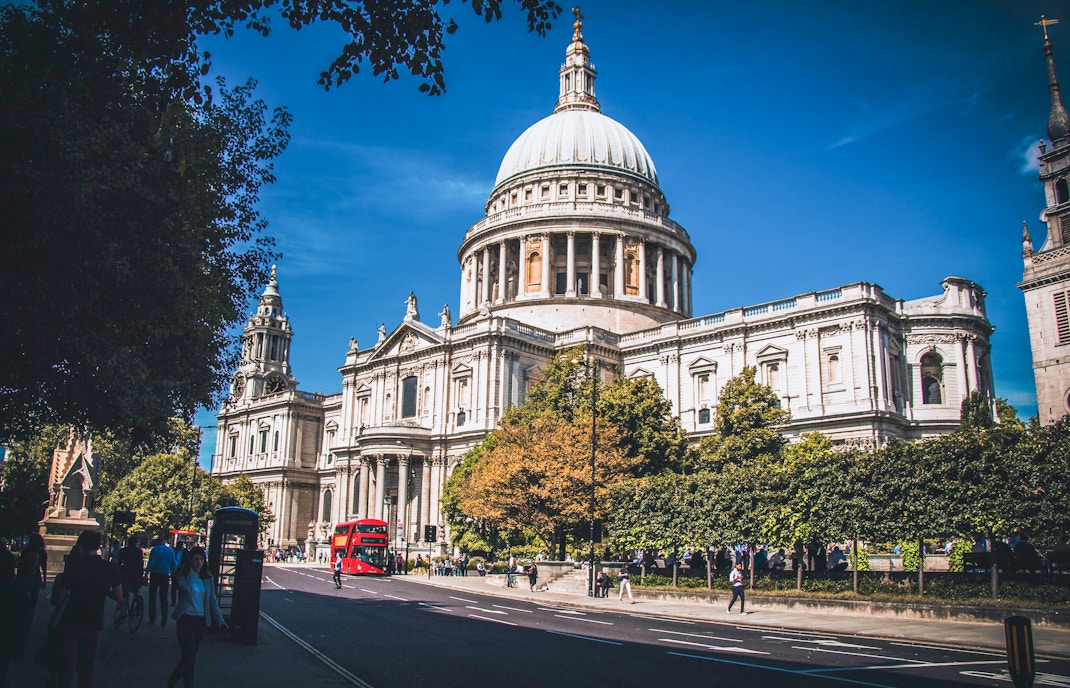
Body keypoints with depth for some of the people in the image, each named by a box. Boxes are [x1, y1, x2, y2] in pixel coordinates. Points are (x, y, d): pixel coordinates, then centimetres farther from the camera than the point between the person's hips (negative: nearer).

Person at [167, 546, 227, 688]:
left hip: (201, 621, 5)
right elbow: (186, 588, -25)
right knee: (189, 657, -10)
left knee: (189, 657, 12)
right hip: (185, 619, -5)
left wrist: (220, 620, 0)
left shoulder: (208, 578, 8)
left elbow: (213, 600, 8)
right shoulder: (182, 575, -4)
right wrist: (192, 572, -15)